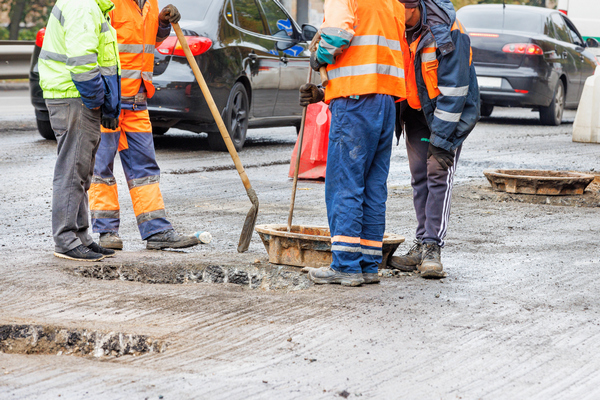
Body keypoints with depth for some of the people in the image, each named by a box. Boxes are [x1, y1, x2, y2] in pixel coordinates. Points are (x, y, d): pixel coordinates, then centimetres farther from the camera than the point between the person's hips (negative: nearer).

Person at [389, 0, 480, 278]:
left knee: (439, 176, -12)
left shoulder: (447, 33, -27)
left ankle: (432, 248, -11)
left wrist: (441, 138, -24)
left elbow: (453, 90, -25)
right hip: (416, 113, 6)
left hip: (450, 113, -6)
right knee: (419, 178, 5)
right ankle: (422, 245, 9)